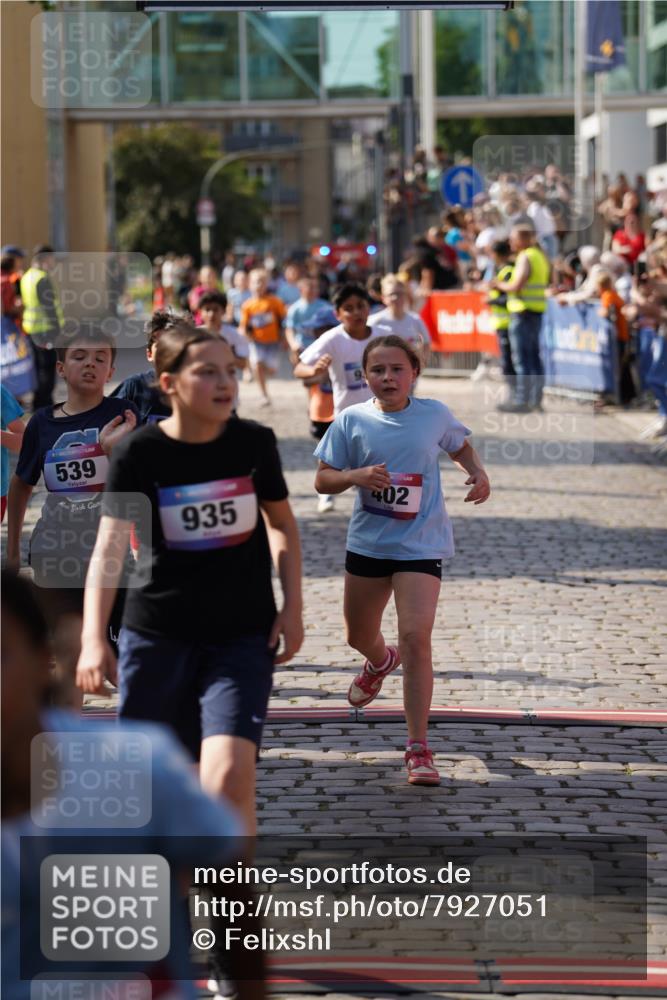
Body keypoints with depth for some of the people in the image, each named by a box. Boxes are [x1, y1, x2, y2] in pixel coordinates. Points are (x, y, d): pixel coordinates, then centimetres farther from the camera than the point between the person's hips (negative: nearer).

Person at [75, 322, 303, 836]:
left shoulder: (255, 443, -4)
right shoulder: (140, 453, -11)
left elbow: (282, 523, 12)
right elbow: (109, 547, -18)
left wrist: (292, 608, 5)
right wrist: (94, 639, -29)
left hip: (243, 635, 0)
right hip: (157, 634, 0)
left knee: (230, 774, -18)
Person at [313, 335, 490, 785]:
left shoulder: (434, 415, -3)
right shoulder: (351, 420, -4)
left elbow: (461, 445, 18)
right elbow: (323, 480, -1)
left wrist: (479, 473, -2)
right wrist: (357, 475, -21)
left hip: (421, 544, -2)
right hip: (367, 542, 3)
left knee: (416, 637, -17)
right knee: (359, 635, 19)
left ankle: (418, 747, -13)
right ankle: (380, 662, 60)